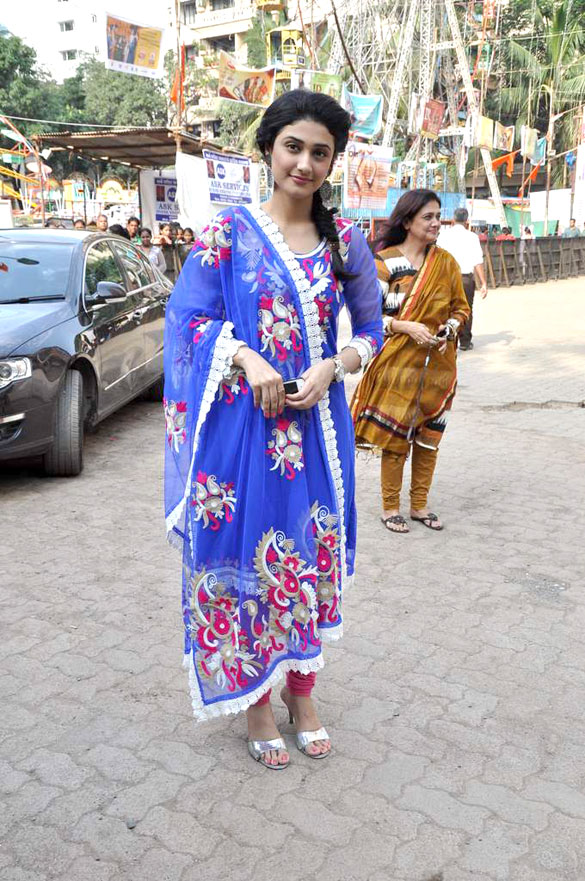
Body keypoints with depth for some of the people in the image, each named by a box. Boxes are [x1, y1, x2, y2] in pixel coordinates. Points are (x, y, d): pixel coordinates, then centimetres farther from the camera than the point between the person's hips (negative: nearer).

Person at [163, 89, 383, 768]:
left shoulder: (344, 241, 7)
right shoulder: (231, 230, -1)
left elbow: (369, 330, 12)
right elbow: (189, 315, -1)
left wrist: (331, 368, -7)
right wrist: (249, 360, -17)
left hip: (317, 422, 3)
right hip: (244, 421, -2)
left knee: (311, 554, 10)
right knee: (246, 553, 4)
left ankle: (301, 691, 30)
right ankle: (255, 699, 23)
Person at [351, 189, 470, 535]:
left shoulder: (446, 262, 5)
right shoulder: (384, 262, -6)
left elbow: (461, 307, 12)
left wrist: (451, 327, -9)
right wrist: (407, 327, -19)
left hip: (438, 364, 4)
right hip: (398, 363, -4)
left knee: (429, 437, 11)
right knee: (395, 437, 3)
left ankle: (420, 504, 26)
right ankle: (390, 507, 19)